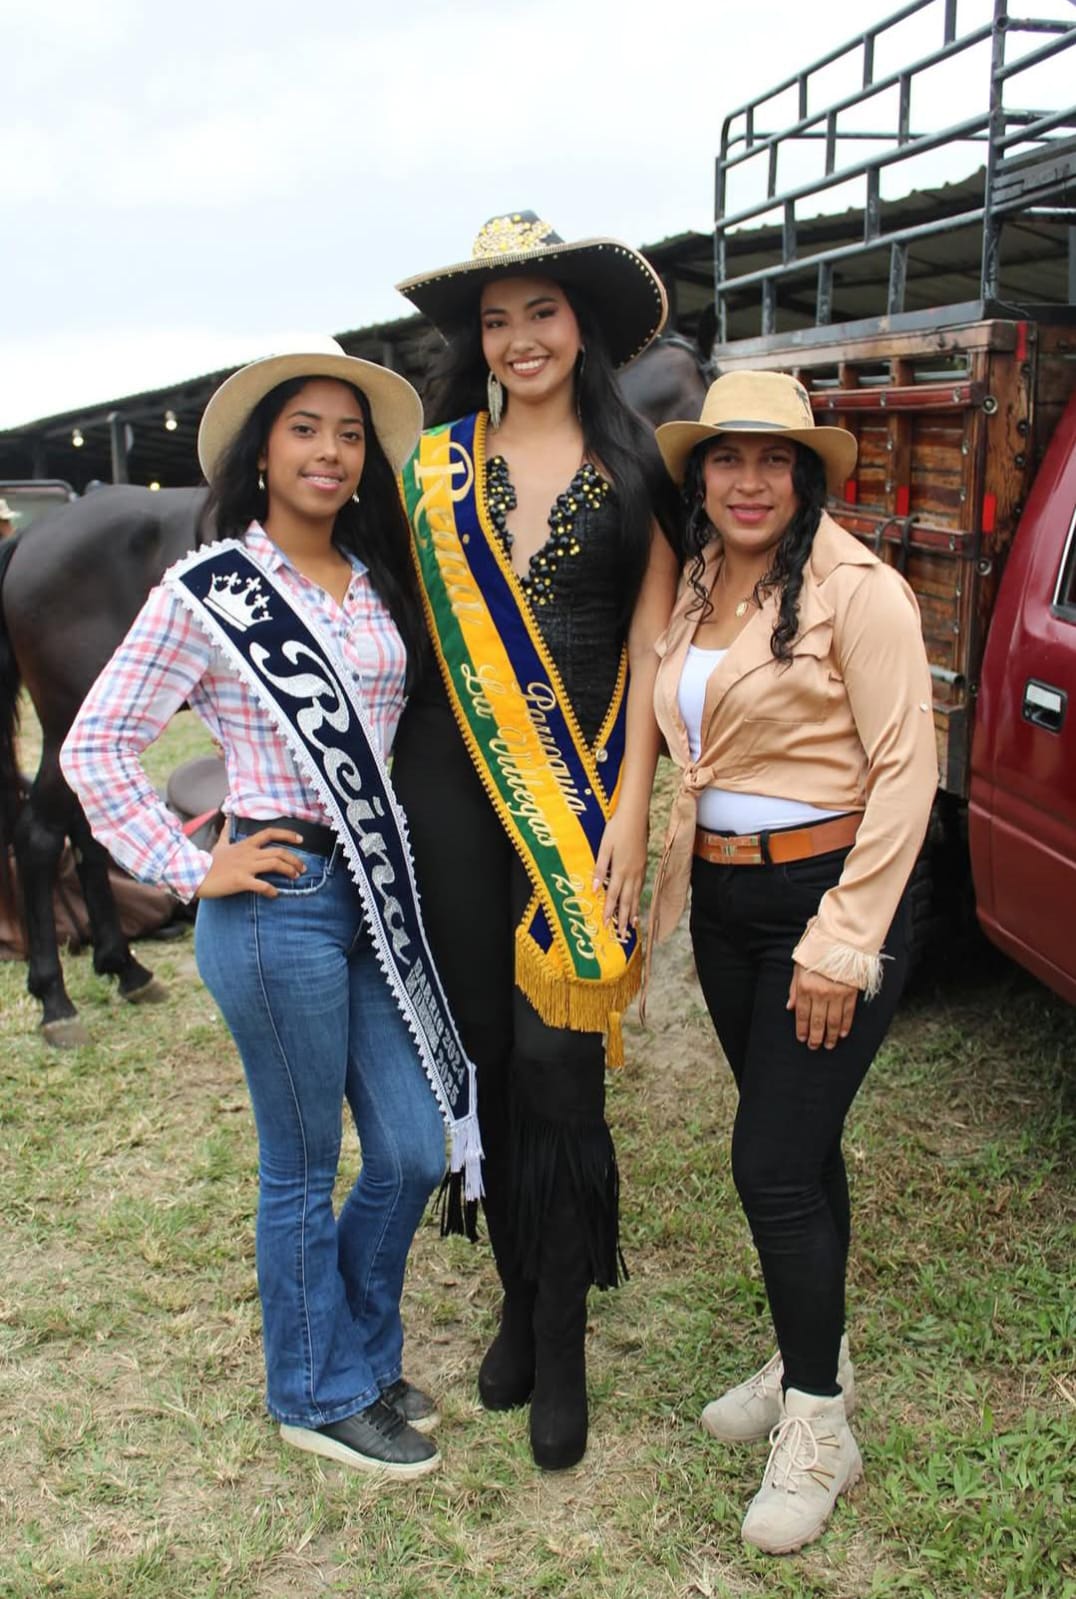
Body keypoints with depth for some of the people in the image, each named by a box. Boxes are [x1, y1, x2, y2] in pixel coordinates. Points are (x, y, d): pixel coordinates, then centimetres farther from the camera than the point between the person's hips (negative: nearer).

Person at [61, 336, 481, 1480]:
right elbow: (93, 748, -9)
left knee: (414, 1152, 12)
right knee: (304, 1171, 8)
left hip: (380, 892, 6)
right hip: (278, 903, -6)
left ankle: (362, 1354, 37)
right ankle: (317, 1396, 30)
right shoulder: (207, 592, -9)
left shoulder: (381, 584, 9)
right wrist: (190, 871, -11)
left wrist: (405, 859, 11)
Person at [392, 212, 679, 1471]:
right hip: (450, 784, 2)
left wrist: (629, 806, -7)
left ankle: (560, 1344, 11)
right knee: (484, 1050, 9)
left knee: (557, 1056, -4)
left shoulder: (632, 467, 6)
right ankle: (518, 1296, 28)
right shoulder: (435, 464, 9)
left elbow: (649, 645, 2)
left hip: (579, 789, -2)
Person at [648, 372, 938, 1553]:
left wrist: (843, 939, -18)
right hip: (723, 899, 7)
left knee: (775, 1164, -6)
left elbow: (905, 769, -17)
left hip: (831, 892, -7)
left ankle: (818, 1430, 13)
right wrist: (676, 881, 13)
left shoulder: (854, 590, -14)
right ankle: (808, 1364, 35)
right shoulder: (697, 589, 8)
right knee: (797, 1147, 18)